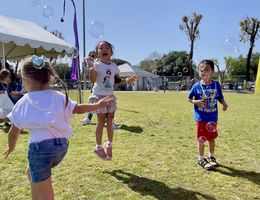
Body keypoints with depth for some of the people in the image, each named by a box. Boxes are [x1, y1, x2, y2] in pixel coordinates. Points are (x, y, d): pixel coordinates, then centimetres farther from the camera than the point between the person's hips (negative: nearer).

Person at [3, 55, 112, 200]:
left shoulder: (23, 102, 1)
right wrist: (98, 105, 22)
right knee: (32, 172, 33)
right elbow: (78, 109, 10)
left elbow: (14, 132, 9)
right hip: (62, 145, 6)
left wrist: (11, 147, 28)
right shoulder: (59, 97, 7)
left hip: (41, 147, -5)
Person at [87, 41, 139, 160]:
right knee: (101, 121, -3)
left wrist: (127, 80, 4)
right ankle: (98, 147, 13)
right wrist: (91, 67, -37)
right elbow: (92, 80, -24)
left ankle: (109, 145, 26)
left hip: (110, 96, 6)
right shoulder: (96, 64, -12)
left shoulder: (114, 66, 6)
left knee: (110, 121, 9)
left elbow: (117, 80, 19)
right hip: (99, 96, -5)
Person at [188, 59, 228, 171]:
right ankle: (201, 159, 25)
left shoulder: (216, 85, -5)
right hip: (201, 118, -2)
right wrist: (196, 102, -20)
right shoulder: (197, 86, -10)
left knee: (212, 138, 18)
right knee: (201, 139, 7)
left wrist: (224, 104, -16)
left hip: (213, 118, 3)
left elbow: (220, 98, 4)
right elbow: (189, 99, -1)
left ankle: (211, 157, 39)